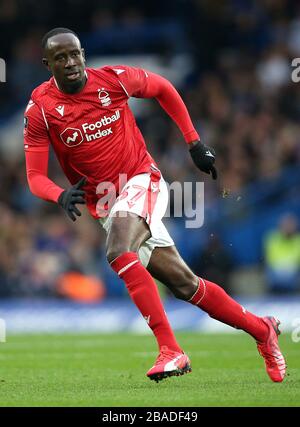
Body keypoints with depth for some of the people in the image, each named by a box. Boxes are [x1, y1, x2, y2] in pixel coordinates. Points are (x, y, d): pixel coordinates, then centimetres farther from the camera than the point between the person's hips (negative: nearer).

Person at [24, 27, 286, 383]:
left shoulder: (113, 79, -8)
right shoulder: (39, 109, -8)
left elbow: (163, 89, 11)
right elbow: (35, 176, -8)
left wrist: (194, 143, 10)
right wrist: (61, 196, -30)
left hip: (141, 181, -2)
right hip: (104, 203, 2)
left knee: (119, 253, -32)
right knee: (183, 284, 1)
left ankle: (170, 350, -31)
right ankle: (262, 330, 17)